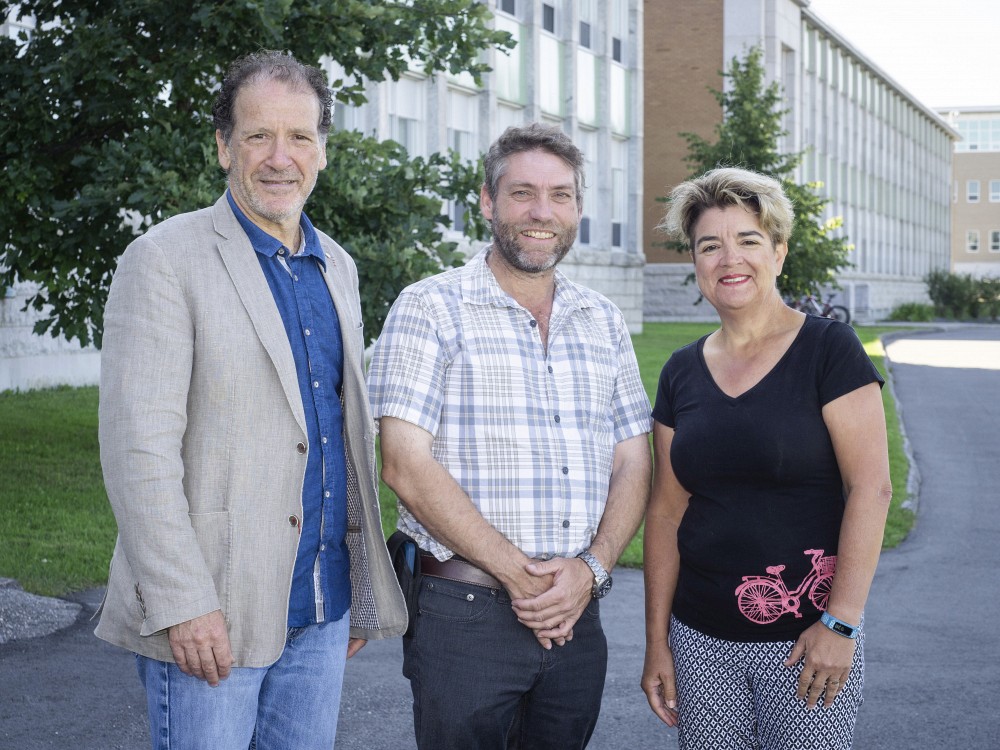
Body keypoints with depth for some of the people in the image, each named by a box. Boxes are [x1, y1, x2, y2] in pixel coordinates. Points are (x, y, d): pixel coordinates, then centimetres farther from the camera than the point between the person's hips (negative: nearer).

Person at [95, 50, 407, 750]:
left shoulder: (337, 266, 13)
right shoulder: (166, 259, -9)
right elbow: (138, 447, -15)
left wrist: (361, 587, 16)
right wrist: (181, 603, -19)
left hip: (323, 611, 6)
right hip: (209, 617, -6)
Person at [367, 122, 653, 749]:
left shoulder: (605, 324, 12)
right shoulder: (431, 309, -4)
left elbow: (632, 466, 10)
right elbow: (407, 467, -12)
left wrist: (590, 569, -8)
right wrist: (516, 573, -14)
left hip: (577, 616, 5)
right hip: (463, 613, -4)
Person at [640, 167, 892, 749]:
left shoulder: (829, 349, -6)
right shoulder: (682, 373, 7)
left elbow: (871, 488, -11)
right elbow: (667, 511, 9)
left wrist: (841, 622, -16)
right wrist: (657, 642, 8)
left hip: (808, 637, -4)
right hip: (701, 639, 4)